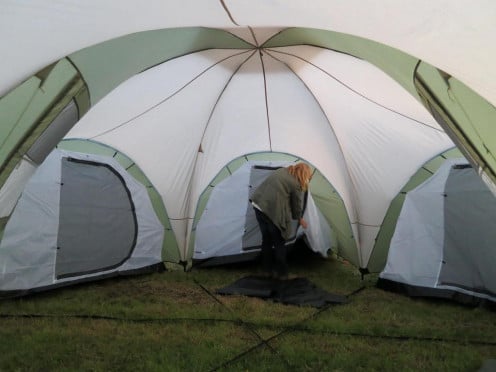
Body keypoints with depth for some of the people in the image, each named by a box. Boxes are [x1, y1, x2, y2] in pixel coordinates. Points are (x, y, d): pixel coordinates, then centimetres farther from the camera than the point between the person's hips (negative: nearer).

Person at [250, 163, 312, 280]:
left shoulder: (282, 171, 16)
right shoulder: (296, 184, -4)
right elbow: (296, 205, 6)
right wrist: (300, 219, 26)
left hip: (258, 204, 8)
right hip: (272, 211, -8)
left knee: (266, 239, 20)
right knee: (279, 242, 8)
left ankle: (267, 268, 31)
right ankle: (281, 273, 18)